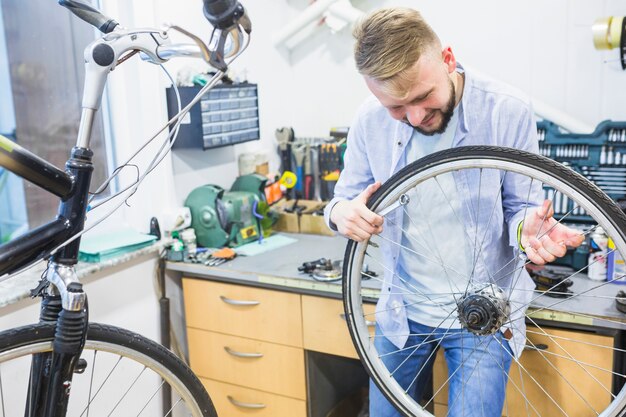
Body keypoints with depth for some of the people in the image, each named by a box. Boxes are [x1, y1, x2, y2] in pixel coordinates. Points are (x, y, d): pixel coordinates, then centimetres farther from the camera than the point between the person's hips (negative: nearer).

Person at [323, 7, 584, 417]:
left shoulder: (508, 110, -16)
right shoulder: (370, 120, -10)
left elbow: (521, 205, -6)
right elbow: (347, 198, 1)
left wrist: (529, 227, -31)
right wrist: (342, 212, -24)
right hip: (402, 312, 3)